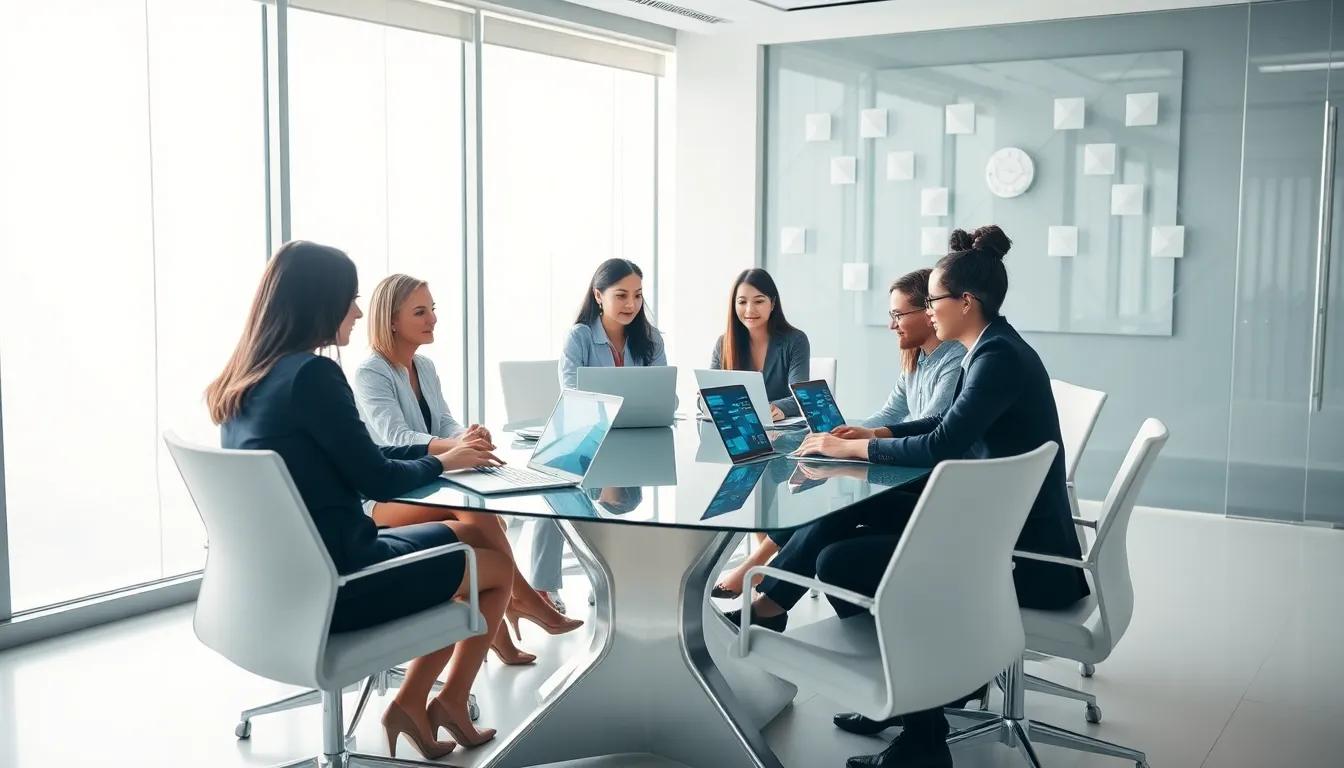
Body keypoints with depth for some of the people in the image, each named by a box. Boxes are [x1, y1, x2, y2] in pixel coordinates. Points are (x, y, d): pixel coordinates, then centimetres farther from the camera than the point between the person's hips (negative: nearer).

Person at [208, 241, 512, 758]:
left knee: (470, 539, 22)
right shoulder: (312, 374, -20)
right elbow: (376, 480, -14)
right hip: (332, 583, -9)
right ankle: (450, 701, 32)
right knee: (498, 565, 12)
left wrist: (438, 448, 15)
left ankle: (413, 702, 21)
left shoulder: (243, 380, 7)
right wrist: (442, 462, 5)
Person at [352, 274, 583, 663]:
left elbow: (445, 424, 5)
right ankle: (523, 601, -21)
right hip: (383, 498, -7)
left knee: (479, 508, -25)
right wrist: (452, 447, -44)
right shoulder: (370, 373, -12)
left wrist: (470, 437, -20)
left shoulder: (425, 367, 13)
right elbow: (394, 438, -26)